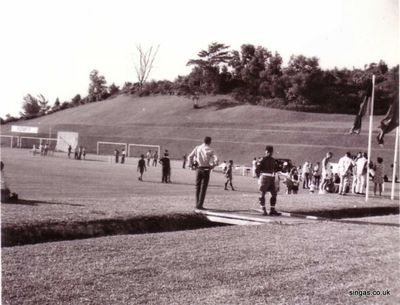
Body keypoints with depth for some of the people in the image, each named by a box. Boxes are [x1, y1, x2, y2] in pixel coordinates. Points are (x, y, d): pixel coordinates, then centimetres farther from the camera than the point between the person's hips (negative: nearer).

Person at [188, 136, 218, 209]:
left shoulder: (197, 148, 5)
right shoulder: (210, 150, -3)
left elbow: (190, 156, 2)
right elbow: (216, 159, -13)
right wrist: (212, 166, 1)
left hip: (198, 169, 3)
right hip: (206, 170, -3)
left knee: (197, 187, 13)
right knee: (203, 188, 0)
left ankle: (197, 204, 12)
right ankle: (200, 205, -6)